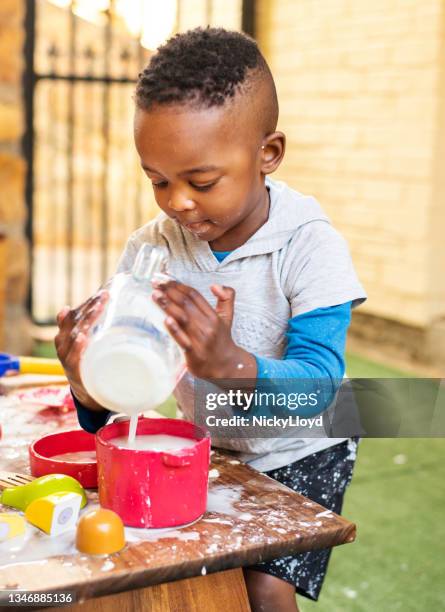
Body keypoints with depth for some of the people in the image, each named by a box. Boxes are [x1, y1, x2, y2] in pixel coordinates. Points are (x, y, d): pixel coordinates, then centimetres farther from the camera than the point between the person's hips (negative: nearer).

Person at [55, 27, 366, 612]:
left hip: (298, 454, -3)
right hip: (203, 449, 4)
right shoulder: (149, 248, -11)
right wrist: (91, 388, -33)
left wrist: (229, 364, -48)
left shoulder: (310, 248, -22)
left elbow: (318, 382, -29)